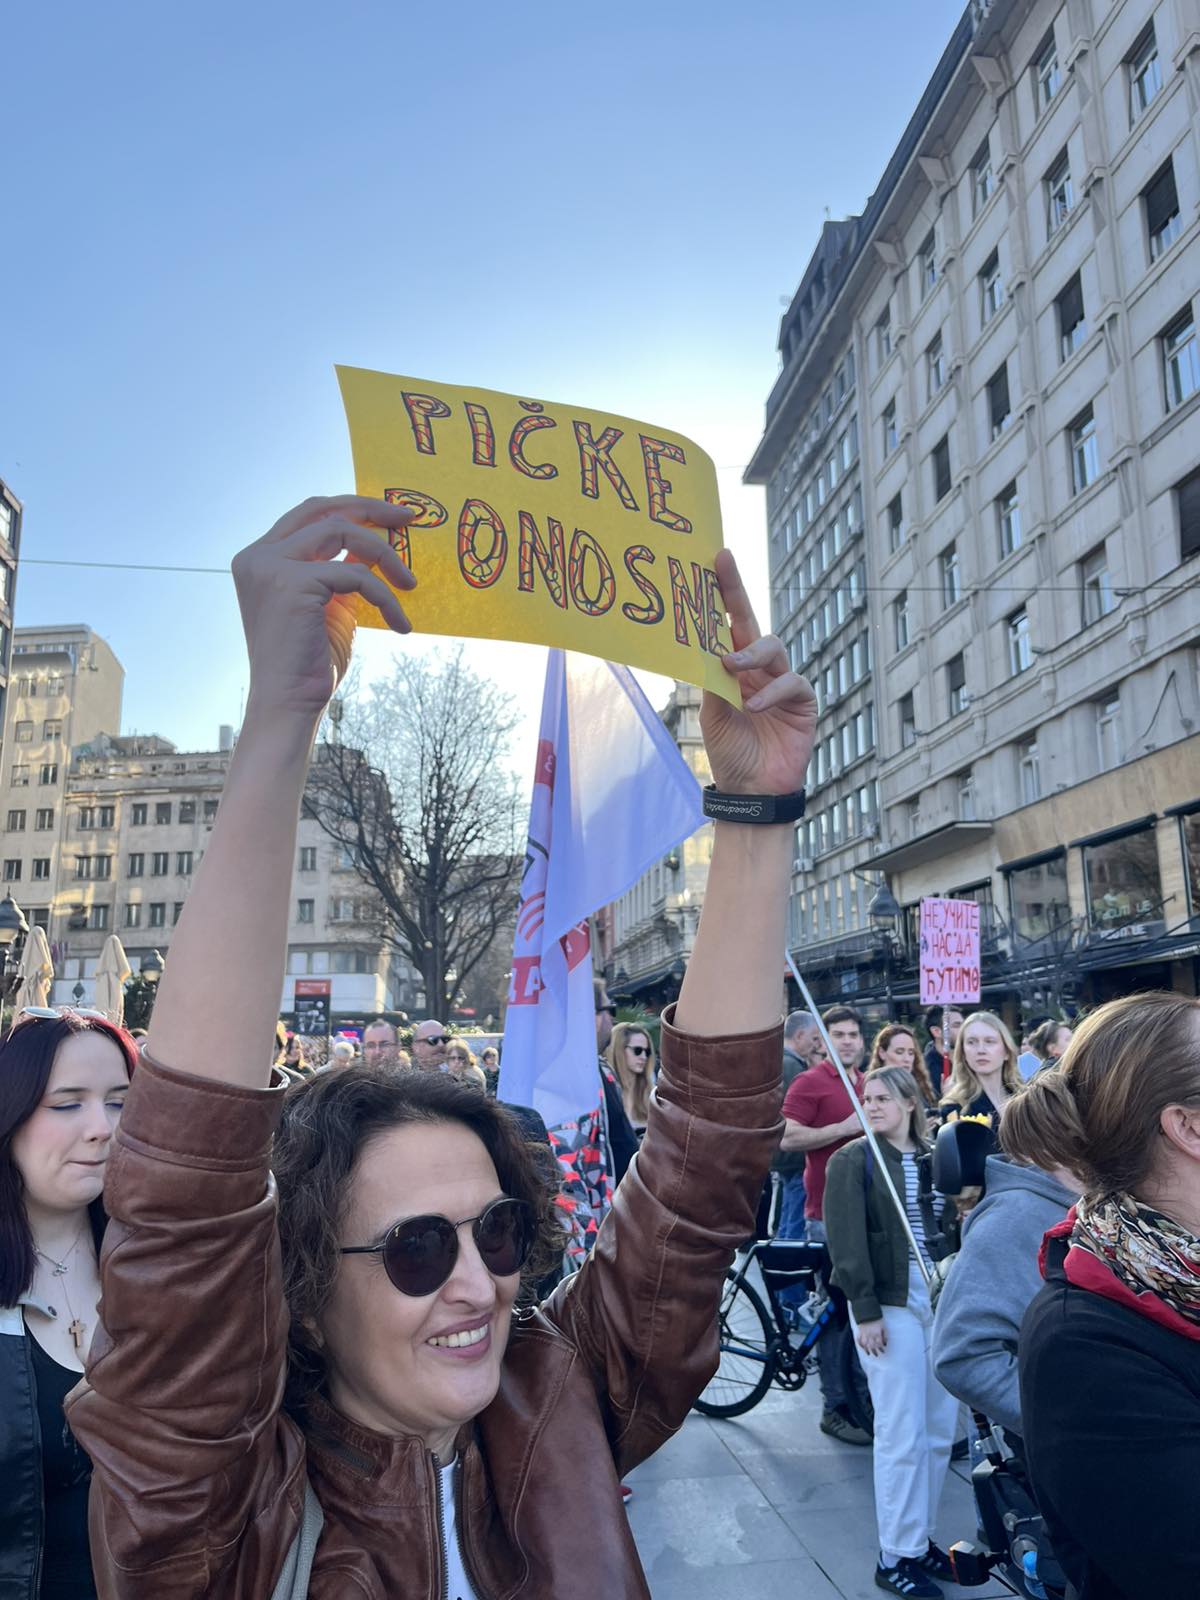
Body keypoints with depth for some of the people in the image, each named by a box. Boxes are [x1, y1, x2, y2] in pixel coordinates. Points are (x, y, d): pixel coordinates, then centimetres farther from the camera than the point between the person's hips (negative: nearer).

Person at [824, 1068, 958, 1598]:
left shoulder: (933, 1158, 8)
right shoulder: (852, 1159, -5)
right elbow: (846, 1240, -9)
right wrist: (865, 1310, -14)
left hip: (942, 1296, 5)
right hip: (891, 1300, -5)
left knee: (940, 1430, 11)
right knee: (902, 1434, -1)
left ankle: (920, 1538, 27)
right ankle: (895, 1557, 13)